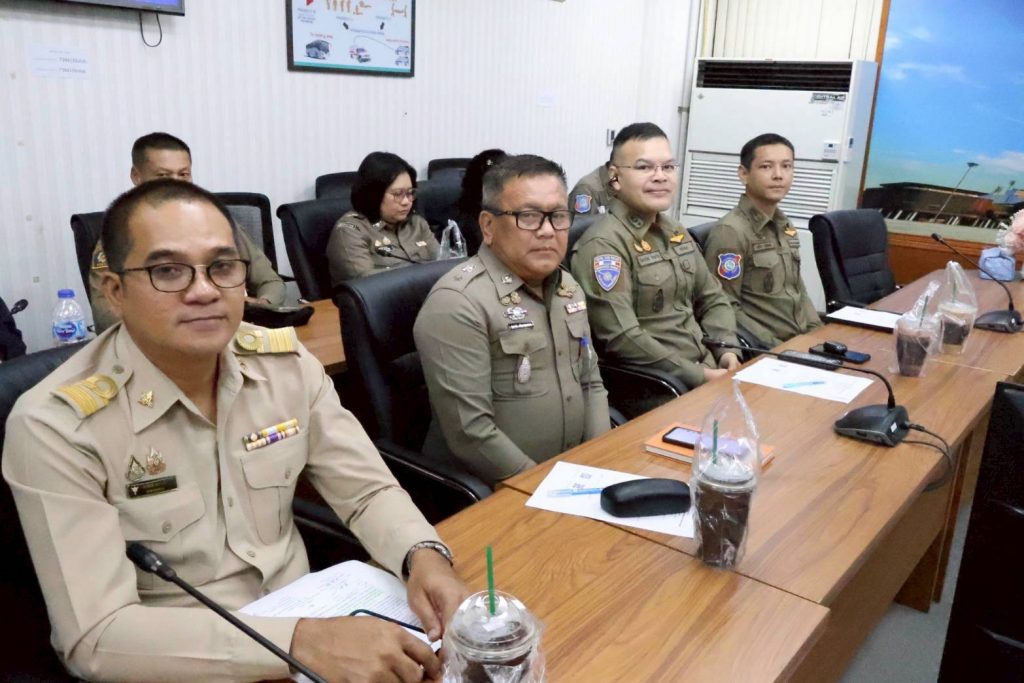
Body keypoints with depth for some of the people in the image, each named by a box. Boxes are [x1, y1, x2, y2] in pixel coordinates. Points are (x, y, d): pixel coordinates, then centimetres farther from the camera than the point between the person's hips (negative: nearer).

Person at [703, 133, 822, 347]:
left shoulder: (784, 226, 13)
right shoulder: (730, 231, -12)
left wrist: (818, 333, 7)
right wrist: (776, 347, -17)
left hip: (802, 340, 8)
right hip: (763, 349, -8)